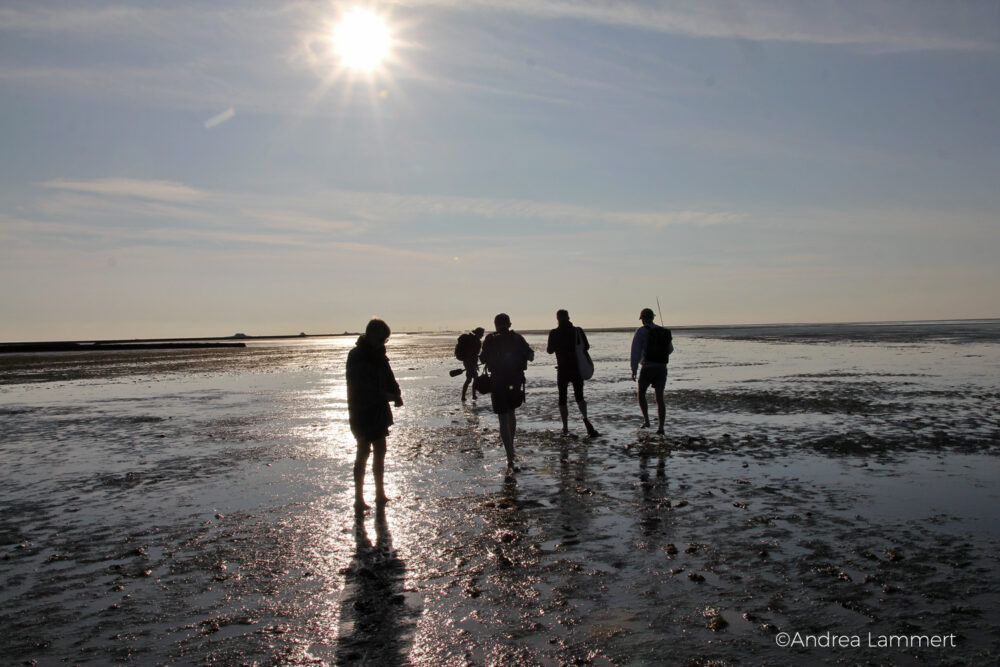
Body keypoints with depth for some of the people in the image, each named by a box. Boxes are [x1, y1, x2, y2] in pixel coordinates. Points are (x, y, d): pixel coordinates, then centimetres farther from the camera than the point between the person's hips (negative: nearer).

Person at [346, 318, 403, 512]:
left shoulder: (378, 355, 10)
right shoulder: (356, 356, -15)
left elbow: (388, 377, 8)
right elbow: (362, 389, -22)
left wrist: (396, 394, -12)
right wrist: (388, 396, -23)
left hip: (379, 412, 8)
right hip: (363, 413, -8)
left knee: (380, 452, 13)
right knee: (363, 453, -4)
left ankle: (380, 495, 23)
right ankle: (359, 500, 3)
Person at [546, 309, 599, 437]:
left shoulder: (554, 333, -9)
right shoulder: (578, 330, -1)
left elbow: (550, 350, -5)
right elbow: (587, 346, 6)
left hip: (563, 370, -2)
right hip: (578, 368, 2)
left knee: (562, 398, 9)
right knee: (579, 396, 12)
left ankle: (565, 427, 7)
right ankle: (585, 418, -14)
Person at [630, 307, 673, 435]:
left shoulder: (641, 331, -6)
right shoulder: (663, 331, 10)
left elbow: (636, 351, -12)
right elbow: (670, 349, 22)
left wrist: (634, 369, -10)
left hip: (648, 367, -4)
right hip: (662, 368, 4)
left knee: (641, 393, 15)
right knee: (659, 398, 6)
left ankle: (646, 420, 3)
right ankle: (661, 427, 1)